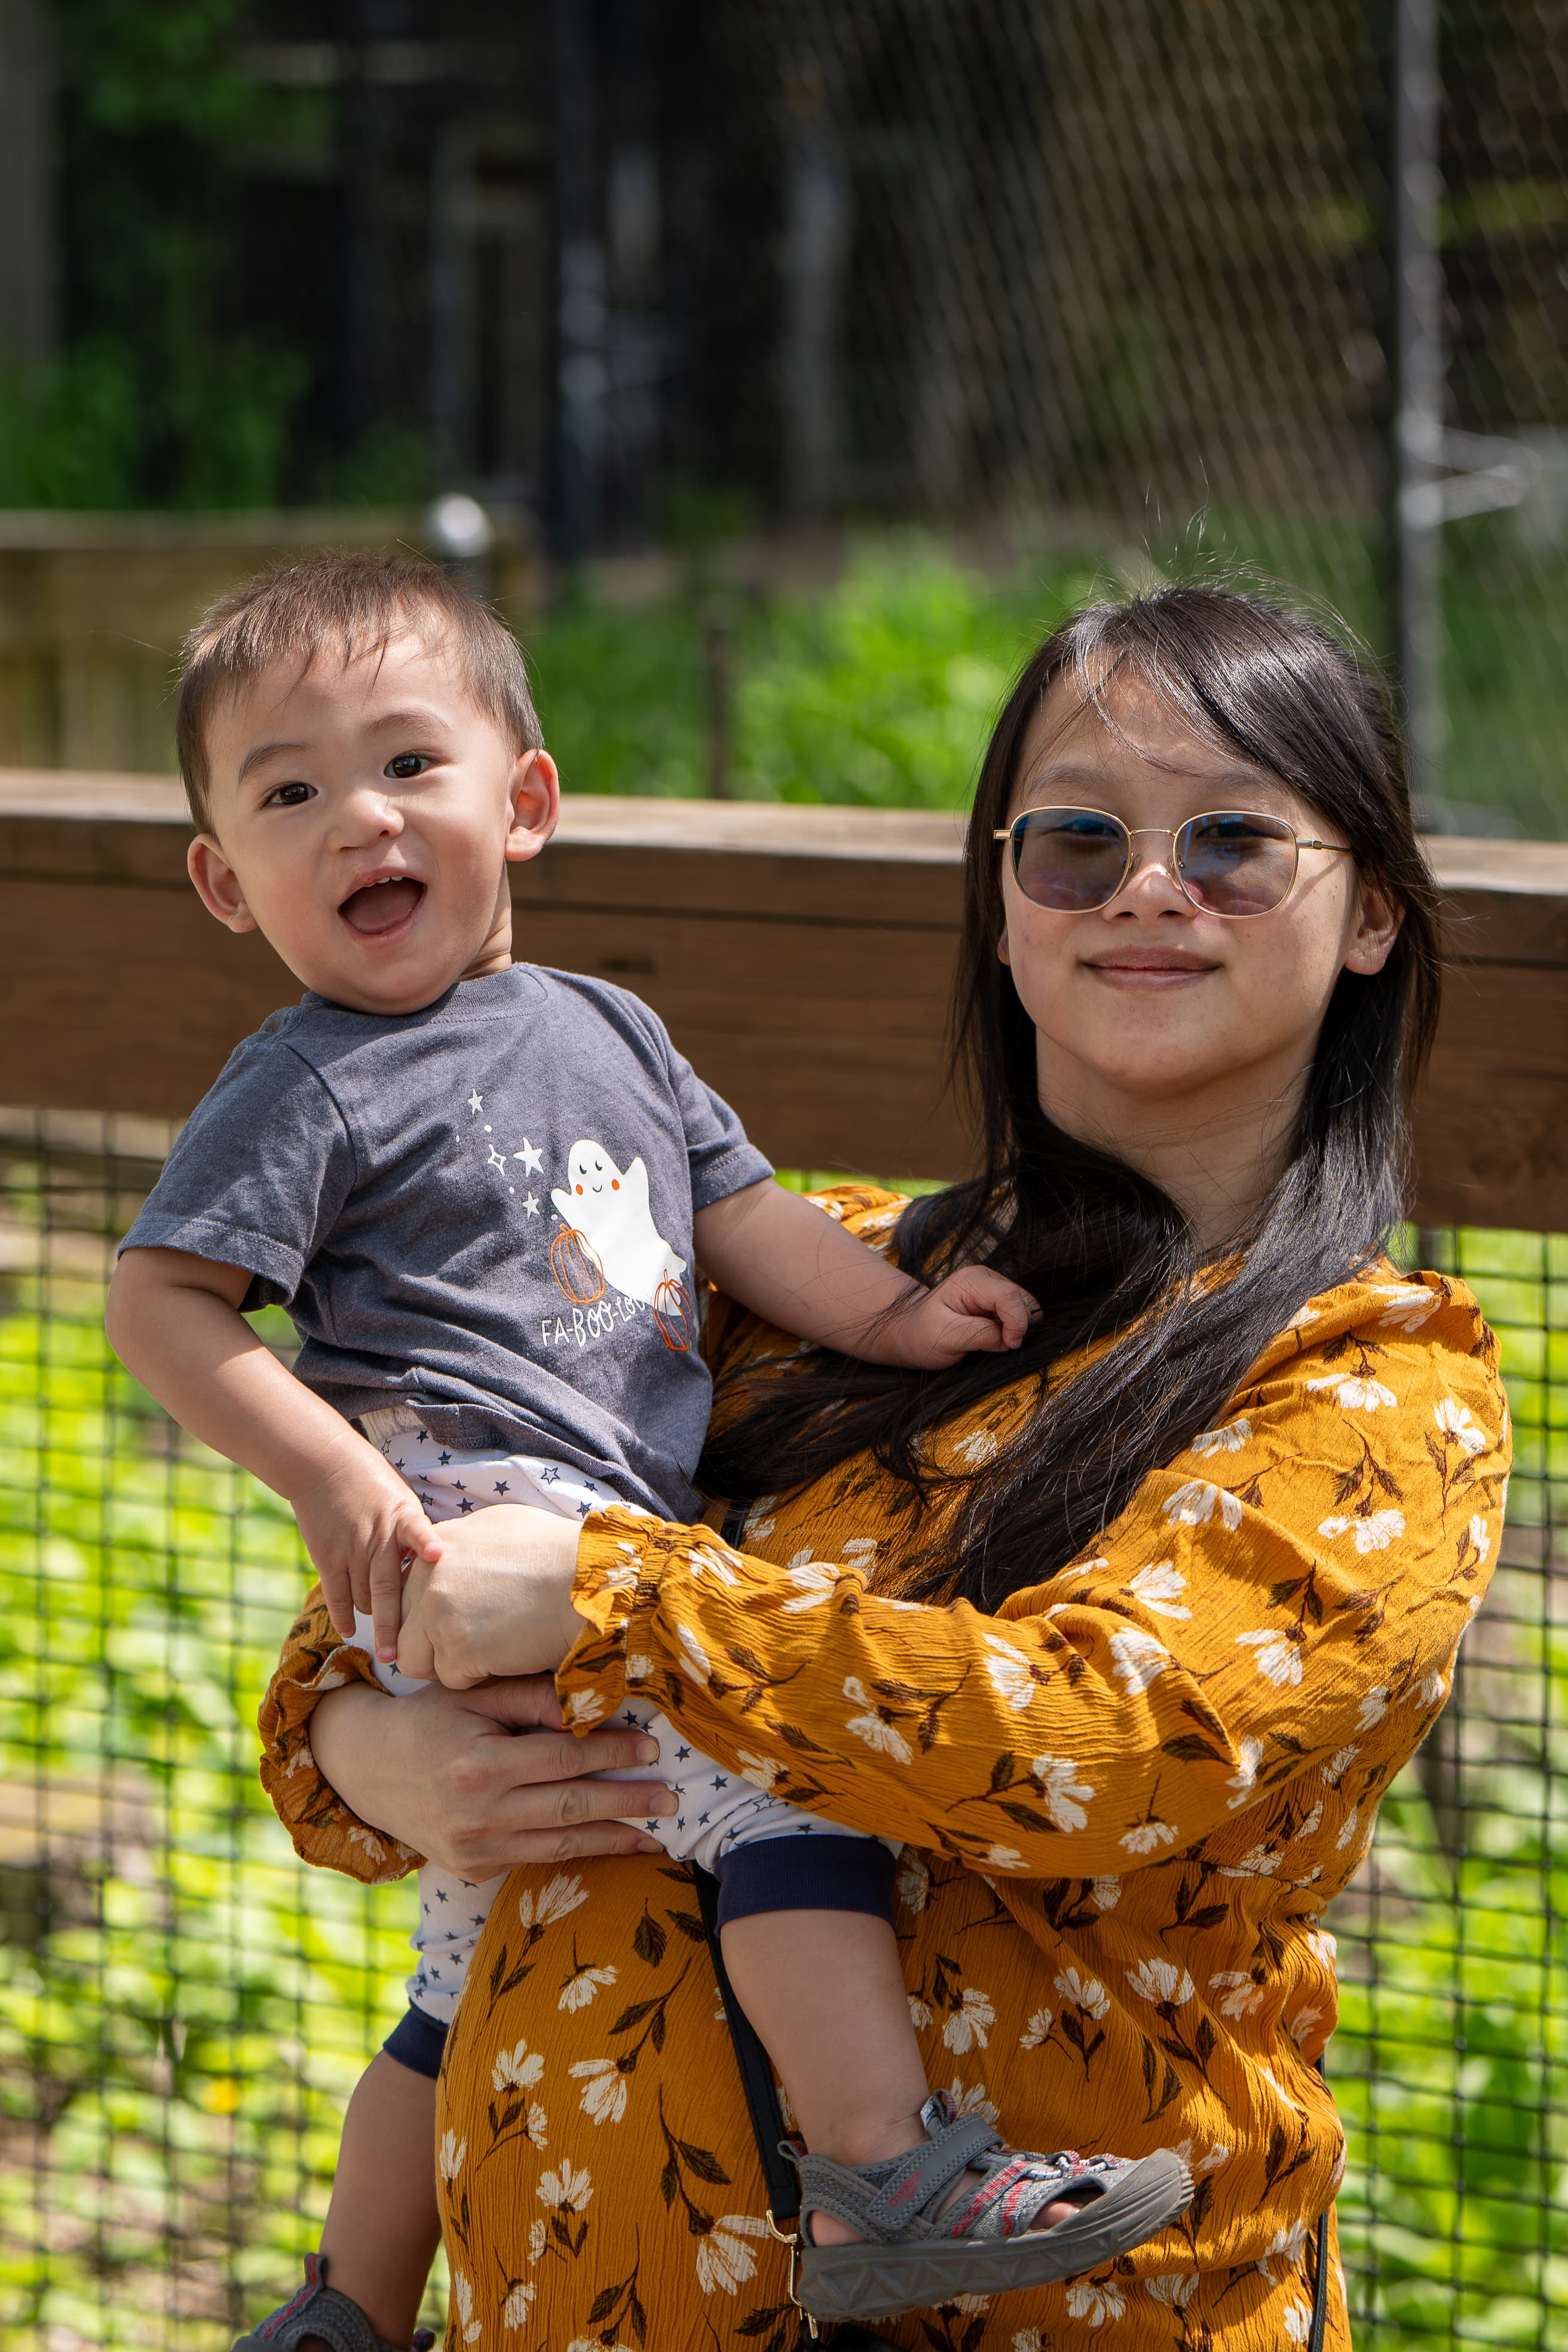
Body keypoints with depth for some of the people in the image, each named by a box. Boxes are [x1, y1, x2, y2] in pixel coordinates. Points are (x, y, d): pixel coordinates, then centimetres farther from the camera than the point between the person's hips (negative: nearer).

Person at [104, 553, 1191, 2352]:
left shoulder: (605, 1030, 20)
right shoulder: (307, 1090, -2)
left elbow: (739, 1210, 21)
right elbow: (157, 1301, -7)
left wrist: (889, 1314, 3)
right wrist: (332, 1476, -20)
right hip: (464, 1520, -8)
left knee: (480, 1984, 18)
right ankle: (892, 2169, -32)